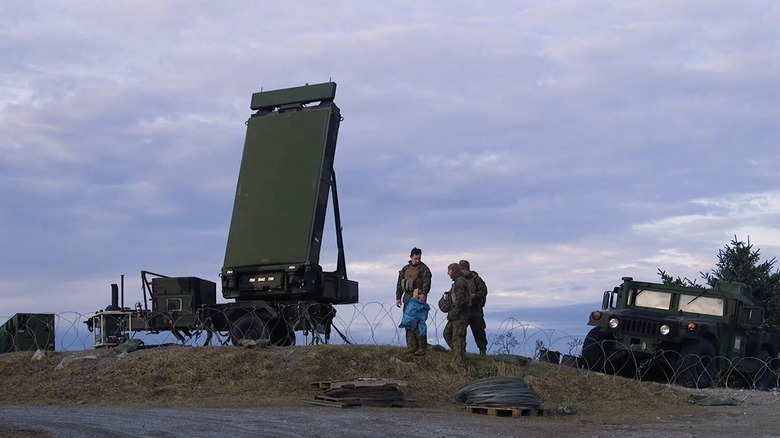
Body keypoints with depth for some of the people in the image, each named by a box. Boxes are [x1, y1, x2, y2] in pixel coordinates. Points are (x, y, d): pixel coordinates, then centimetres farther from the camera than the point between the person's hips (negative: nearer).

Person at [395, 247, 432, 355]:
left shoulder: (423, 268, 0)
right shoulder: (405, 269, 19)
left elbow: (426, 282, -13)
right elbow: (399, 284, 21)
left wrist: (423, 294, -28)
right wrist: (398, 298, 11)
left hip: (418, 298, -6)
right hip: (407, 298, 7)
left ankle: (422, 348, -9)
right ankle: (411, 347, 8)